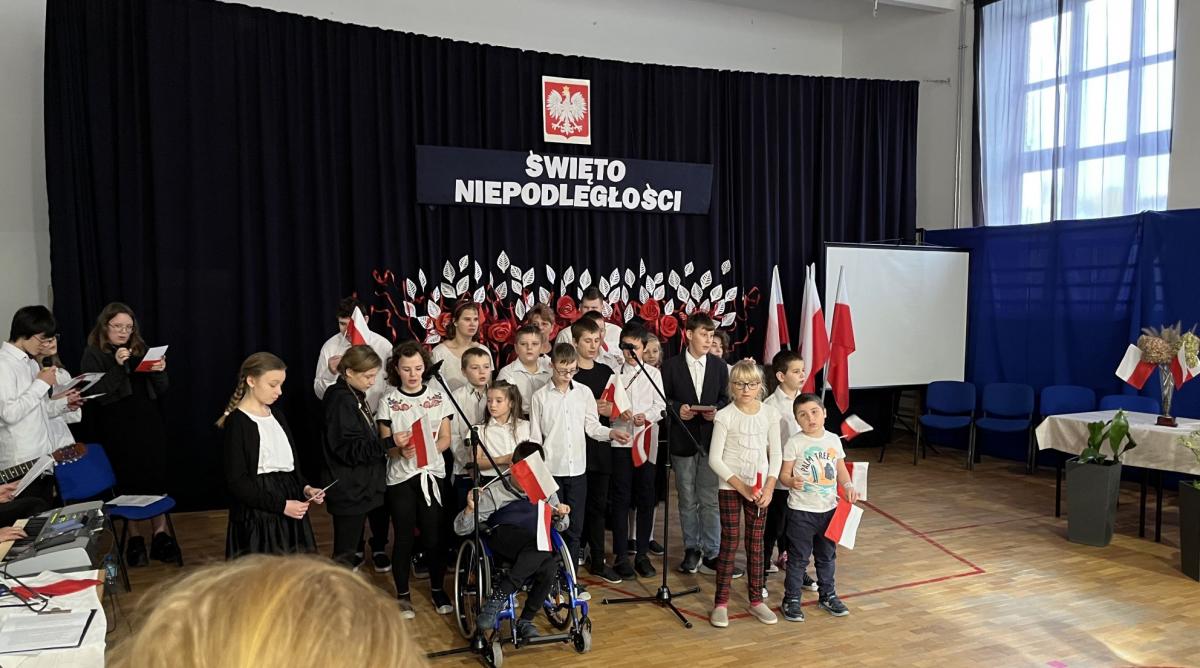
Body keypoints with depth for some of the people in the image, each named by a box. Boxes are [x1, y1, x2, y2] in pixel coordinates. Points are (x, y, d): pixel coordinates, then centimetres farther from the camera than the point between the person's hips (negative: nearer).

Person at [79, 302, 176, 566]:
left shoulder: (140, 350, 13)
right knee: (129, 483, 2)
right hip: (118, 431, -3)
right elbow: (94, 393, -12)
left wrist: (159, 372, -8)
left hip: (150, 426, 3)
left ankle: (161, 534, 10)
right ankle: (134, 539, 17)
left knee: (157, 479, 1)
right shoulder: (93, 355, 1)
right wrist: (117, 366, -21)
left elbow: (161, 391, 13)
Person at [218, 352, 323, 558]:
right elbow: (237, 482, -14)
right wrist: (281, 505, -18)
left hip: (289, 512, 7)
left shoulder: (276, 416, 12)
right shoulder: (237, 422, -10)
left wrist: (304, 488, -1)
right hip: (258, 516, -6)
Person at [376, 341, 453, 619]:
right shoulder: (388, 401, -1)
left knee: (434, 536, 3)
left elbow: (445, 438, 2)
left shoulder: (438, 396, 2)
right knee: (404, 537, 5)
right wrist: (399, 449, -22)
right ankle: (403, 595, 20)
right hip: (400, 477, -1)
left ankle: (438, 590, 22)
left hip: (432, 473, 1)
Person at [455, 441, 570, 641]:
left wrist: (561, 516, -7)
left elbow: (560, 527, 17)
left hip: (538, 546, 4)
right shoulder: (495, 492, -6)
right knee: (542, 550, -36)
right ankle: (499, 597, -27)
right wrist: (470, 509, -29)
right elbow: (461, 529, -7)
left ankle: (525, 620, -13)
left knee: (549, 566, -32)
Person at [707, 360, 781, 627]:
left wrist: (769, 486, -9)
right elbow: (714, 458, -10)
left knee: (756, 543, 10)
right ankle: (721, 603, 11)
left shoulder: (770, 414, 0)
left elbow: (775, 454, 3)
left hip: (760, 487, 3)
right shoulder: (725, 416, -9)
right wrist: (740, 485, -16)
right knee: (729, 543, 1)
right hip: (730, 486, -3)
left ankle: (756, 600, 23)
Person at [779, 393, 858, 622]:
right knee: (798, 558, 4)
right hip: (801, 510, -4)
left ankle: (827, 596, 35)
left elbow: (841, 469, 11)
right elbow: (784, 473, -10)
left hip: (829, 509, 5)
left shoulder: (834, 440, 2)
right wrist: (792, 482, -31)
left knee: (827, 556, 18)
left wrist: (848, 486, -6)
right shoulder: (794, 443, -12)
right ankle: (791, 600, 17)